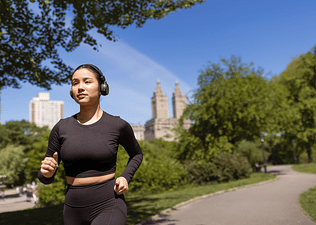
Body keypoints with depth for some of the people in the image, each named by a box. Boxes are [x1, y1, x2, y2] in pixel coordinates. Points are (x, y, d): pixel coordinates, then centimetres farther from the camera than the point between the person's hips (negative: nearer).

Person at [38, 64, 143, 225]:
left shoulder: (118, 125, -6)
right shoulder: (61, 128, 0)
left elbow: (137, 154, 14)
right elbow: (45, 178, 7)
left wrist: (125, 177, -4)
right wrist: (47, 171, -17)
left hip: (108, 207, -4)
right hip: (74, 210, 5)